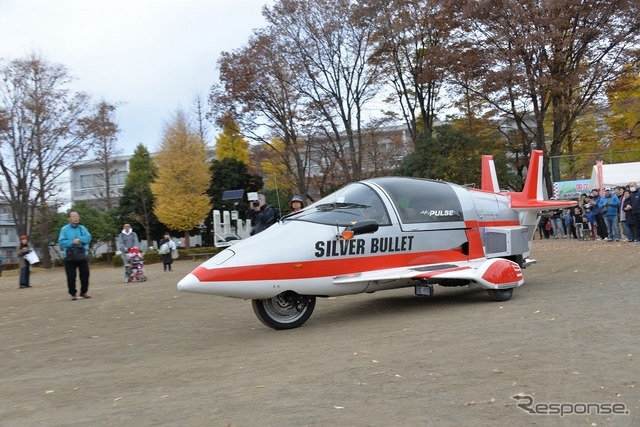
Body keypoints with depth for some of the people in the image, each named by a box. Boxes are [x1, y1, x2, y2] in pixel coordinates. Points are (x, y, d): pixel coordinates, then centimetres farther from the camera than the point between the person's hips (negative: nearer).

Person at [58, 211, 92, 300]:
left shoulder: (82, 228, 7)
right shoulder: (64, 229, -1)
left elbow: (88, 237, -7)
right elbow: (61, 242, -10)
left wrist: (79, 239, -23)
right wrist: (72, 242, -22)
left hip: (82, 255, 3)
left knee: (85, 274, 6)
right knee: (71, 276, -1)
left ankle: (84, 292, 20)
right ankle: (73, 293, 10)